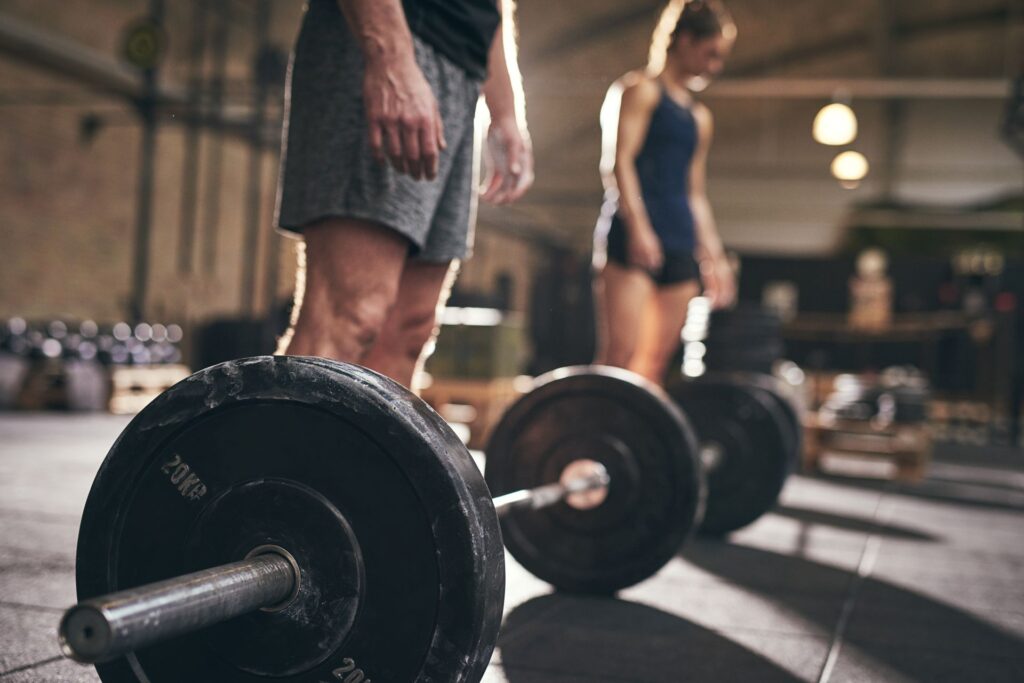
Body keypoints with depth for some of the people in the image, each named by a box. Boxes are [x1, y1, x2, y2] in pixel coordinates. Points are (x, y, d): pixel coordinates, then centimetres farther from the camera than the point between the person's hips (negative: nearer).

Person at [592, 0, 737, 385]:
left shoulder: (699, 116, 24)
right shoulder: (641, 89, 2)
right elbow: (619, 160, -10)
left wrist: (715, 257, 19)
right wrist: (637, 226, -22)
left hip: (680, 247, 8)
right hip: (634, 237, -8)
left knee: (656, 362, 4)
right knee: (619, 356, -16)